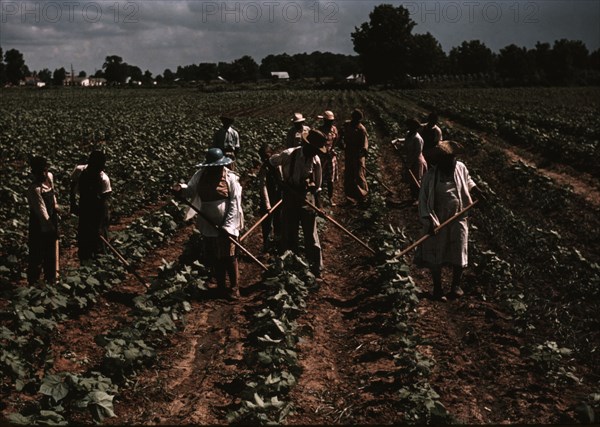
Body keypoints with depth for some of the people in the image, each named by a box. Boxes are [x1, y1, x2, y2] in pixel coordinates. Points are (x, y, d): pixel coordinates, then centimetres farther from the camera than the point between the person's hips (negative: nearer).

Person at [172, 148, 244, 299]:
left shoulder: (230, 178, -12)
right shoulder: (200, 175, 0)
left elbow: (234, 203, -12)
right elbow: (191, 190, 10)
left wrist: (227, 226, -17)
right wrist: (180, 189, -15)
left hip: (226, 225, -4)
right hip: (208, 225, 5)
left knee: (228, 257, 0)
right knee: (213, 257, 13)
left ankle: (234, 288, 15)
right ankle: (221, 286, 28)